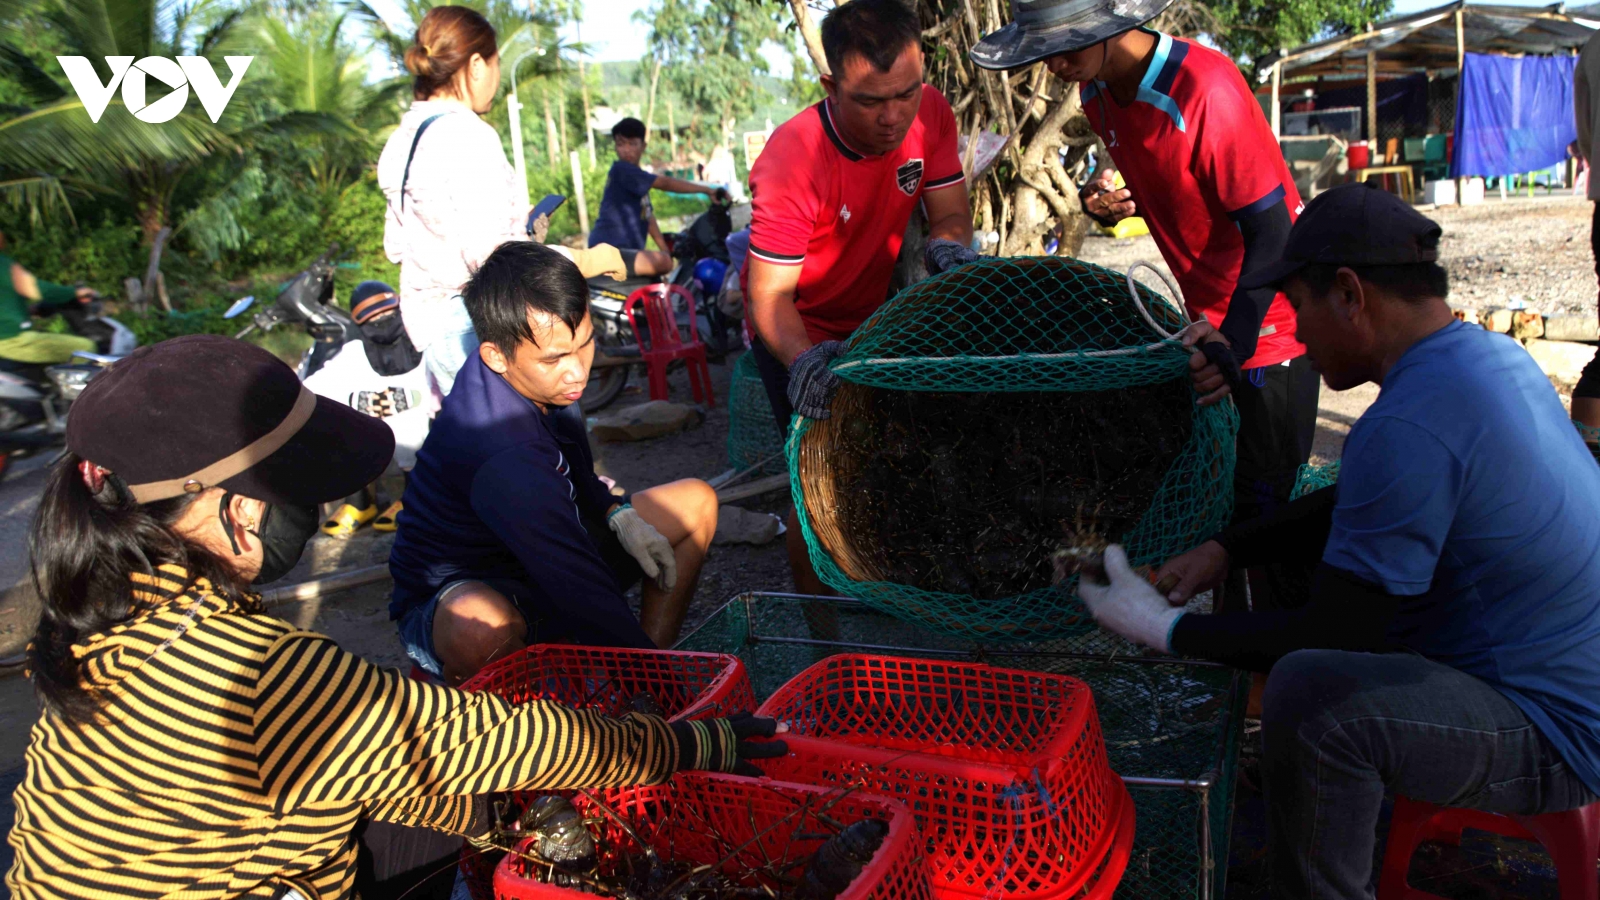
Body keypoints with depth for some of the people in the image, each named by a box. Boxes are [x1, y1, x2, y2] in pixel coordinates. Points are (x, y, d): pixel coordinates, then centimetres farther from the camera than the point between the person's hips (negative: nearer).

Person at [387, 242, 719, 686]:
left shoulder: (536, 377, -8)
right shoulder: (500, 454, -36)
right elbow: (581, 589, -37)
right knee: (483, 629, -46)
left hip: (544, 554, 9)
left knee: (696, 501, 4)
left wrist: (618, 514, -3)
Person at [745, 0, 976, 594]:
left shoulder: (930, 113, -17)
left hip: (871, 315, 6)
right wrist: (803, 360, -51)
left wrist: (947, 245, -35)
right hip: (798, 334, -5)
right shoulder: (792, 161, -33)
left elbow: (949, 213, -11)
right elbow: (770, 295, -32)